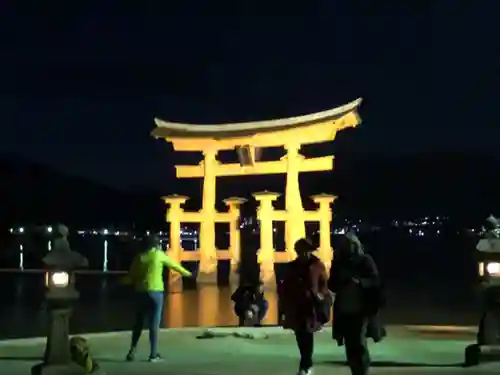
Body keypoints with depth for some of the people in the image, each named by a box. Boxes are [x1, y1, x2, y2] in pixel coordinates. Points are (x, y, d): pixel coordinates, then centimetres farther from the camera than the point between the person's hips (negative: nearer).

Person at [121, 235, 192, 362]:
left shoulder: (139, 256, 8)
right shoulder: (159, 254, 1)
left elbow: (130, 276, 10)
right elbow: (174, 265, 11)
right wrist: (186, 273, 27)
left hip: (141, 292, 3)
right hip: (155, 292, -3)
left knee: (138, 322, 14)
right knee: (154, 324, 1)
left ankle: (132, 351, 8)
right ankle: (153, 354, 2)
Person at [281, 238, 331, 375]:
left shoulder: (317, 265, -1)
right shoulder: (291, 267, 8)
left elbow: (324, 284, 1)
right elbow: (285, 287, 13)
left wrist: (320, 296, -17)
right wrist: (285, 304, 8)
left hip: (311, 307, -4)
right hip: (295, 307, 4)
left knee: (307, 336, -8)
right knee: (301, 336, 8)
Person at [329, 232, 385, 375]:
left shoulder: (365, 260, 0)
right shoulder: (338, 263, 9)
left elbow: (375, 281, -8)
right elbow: (332, 285, 10)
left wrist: (359, 281, -25)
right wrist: (340, 282, -12)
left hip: (362, 310, -4)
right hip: (344, 311, 4)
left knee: (359, 343, -12)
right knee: (350, 346, 5)